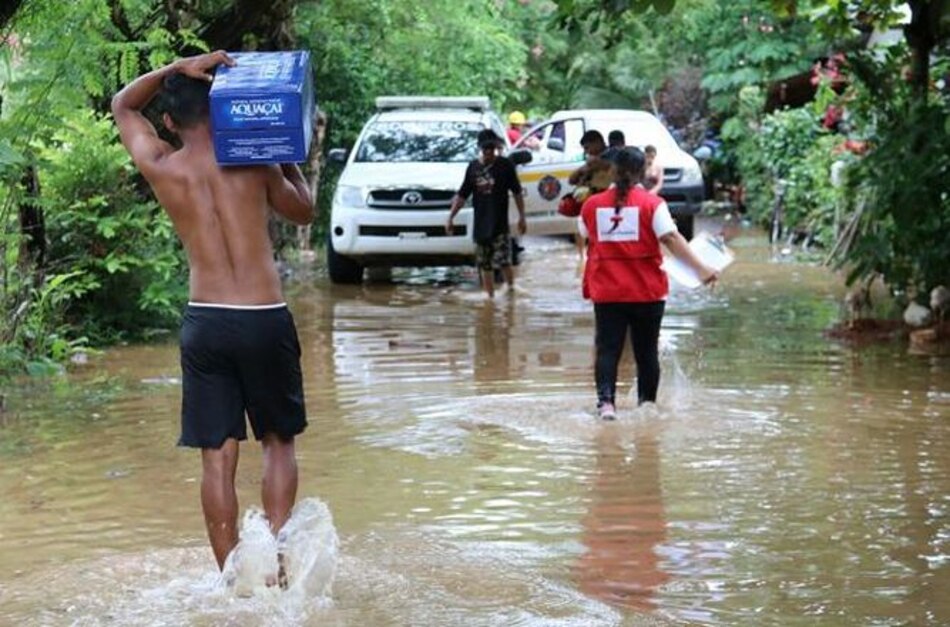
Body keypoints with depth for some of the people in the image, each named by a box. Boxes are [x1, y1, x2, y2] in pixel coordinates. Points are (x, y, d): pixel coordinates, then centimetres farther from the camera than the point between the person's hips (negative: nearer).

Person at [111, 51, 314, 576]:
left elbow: (122, 105, 20)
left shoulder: (160, 168, 2)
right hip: (266, 319, 0)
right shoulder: (254, 161, 1)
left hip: (205, 322, 0)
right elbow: (303, 211, 19)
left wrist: (177, 69, 10)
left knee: (217, 459, 6)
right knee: (279, 442, 16)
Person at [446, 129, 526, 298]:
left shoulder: (505, 165, -2)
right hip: (480, 224, 4)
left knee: (503, 261, -12)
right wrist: (450, 217, 7)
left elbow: (517, 192, 1)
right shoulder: (473, 167, 7)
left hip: (500, 223, -4)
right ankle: (490, 297, 17)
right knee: (485, 264, 8)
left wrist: (521, 217, -2)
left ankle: (511, 289, 4)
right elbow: (462, 195, 12)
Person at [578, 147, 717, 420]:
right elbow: (671, 238, -15)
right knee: (646, 351, 12)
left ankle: (606, 400, -19)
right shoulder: (652, 203, -7)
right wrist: (702, 269, -18)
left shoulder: (592, 205, 2)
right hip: (647, 291, -1)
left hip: (606, 292, 1)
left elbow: (585, 241, 15)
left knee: (607, 349, 0)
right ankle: (647, 403, 19)